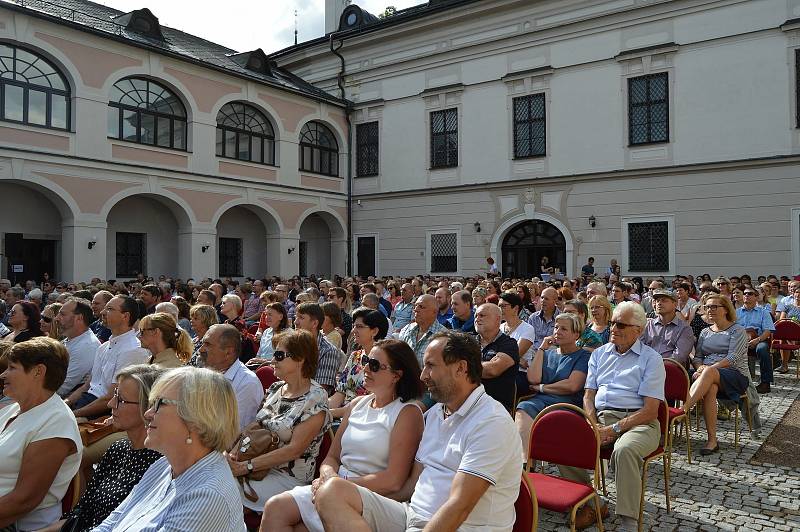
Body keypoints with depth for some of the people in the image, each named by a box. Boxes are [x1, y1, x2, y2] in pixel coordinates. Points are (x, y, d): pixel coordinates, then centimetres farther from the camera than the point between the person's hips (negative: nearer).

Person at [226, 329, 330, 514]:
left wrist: (246, 467, -20)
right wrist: (236, 452, -9)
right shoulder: (276, 388, 9)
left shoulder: (316, 398, -14)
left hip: (289, 477, -7)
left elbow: (295, 449, -19)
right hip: (261, 468, 7)